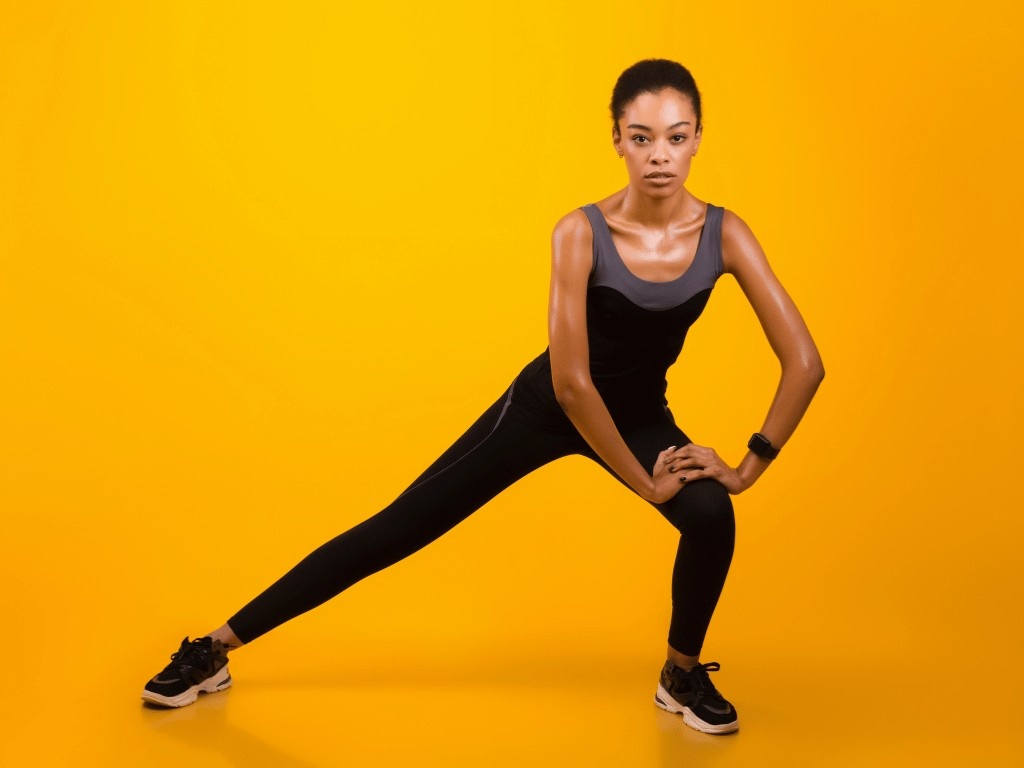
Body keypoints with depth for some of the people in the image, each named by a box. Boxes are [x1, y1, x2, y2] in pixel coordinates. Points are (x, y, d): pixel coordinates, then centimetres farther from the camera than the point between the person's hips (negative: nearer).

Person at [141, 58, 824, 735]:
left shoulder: (724, 234, -21)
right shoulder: (582, 233, -28)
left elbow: (805, 362, -19)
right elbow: (571, 382, -30)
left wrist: (749, 468, -17)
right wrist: (645, 482, -23)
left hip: (639, 414, 2)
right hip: (549, 403, -2)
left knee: (712, 516, -27)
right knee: (397, 530, -2)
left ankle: (684, 675, 4)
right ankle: (216, 649, 9)